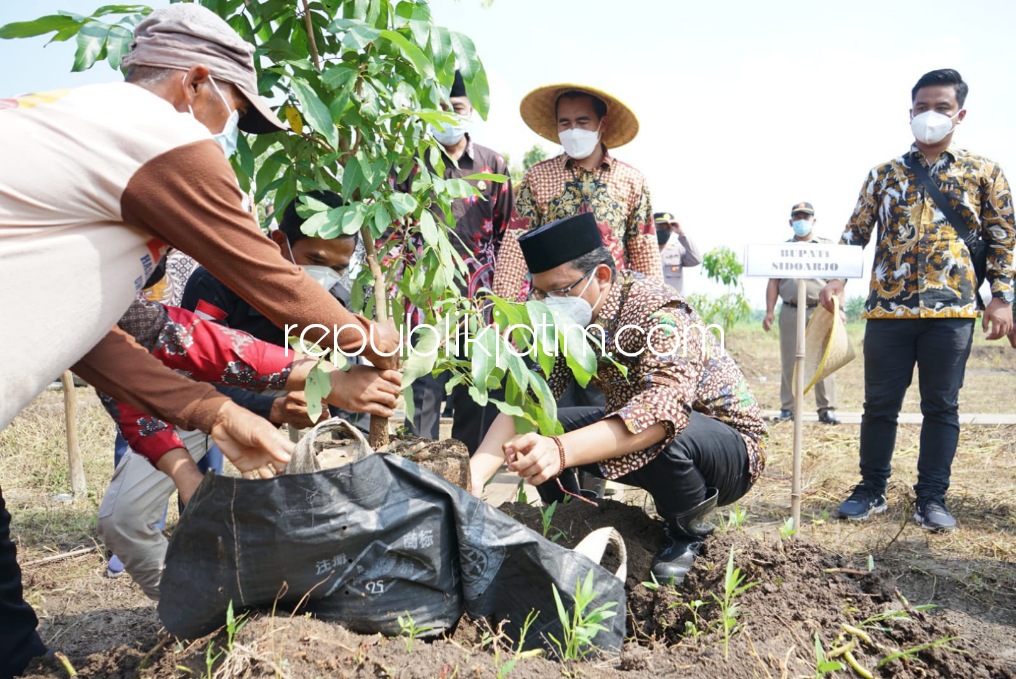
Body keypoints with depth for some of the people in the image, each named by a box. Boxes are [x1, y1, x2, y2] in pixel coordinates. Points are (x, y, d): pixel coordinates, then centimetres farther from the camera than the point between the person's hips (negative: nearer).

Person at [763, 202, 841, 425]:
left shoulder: (827, 246, 11)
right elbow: (773, 281, 11)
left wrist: (838, 308, -5)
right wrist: (769, 312, 2)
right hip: (790, 312, 2)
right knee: (788, 361, 4)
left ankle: (827, 409, 1)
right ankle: (787, 408, 10)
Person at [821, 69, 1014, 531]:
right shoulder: (885, 174, 11)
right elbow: (856, 232, 10)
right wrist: (835, 278, -5)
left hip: (952, 309, -1)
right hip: (888, 307, 1)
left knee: (941, 406, 4)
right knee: (880, 403, 5)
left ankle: (932, 498, 15)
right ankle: (871, 490, 17)